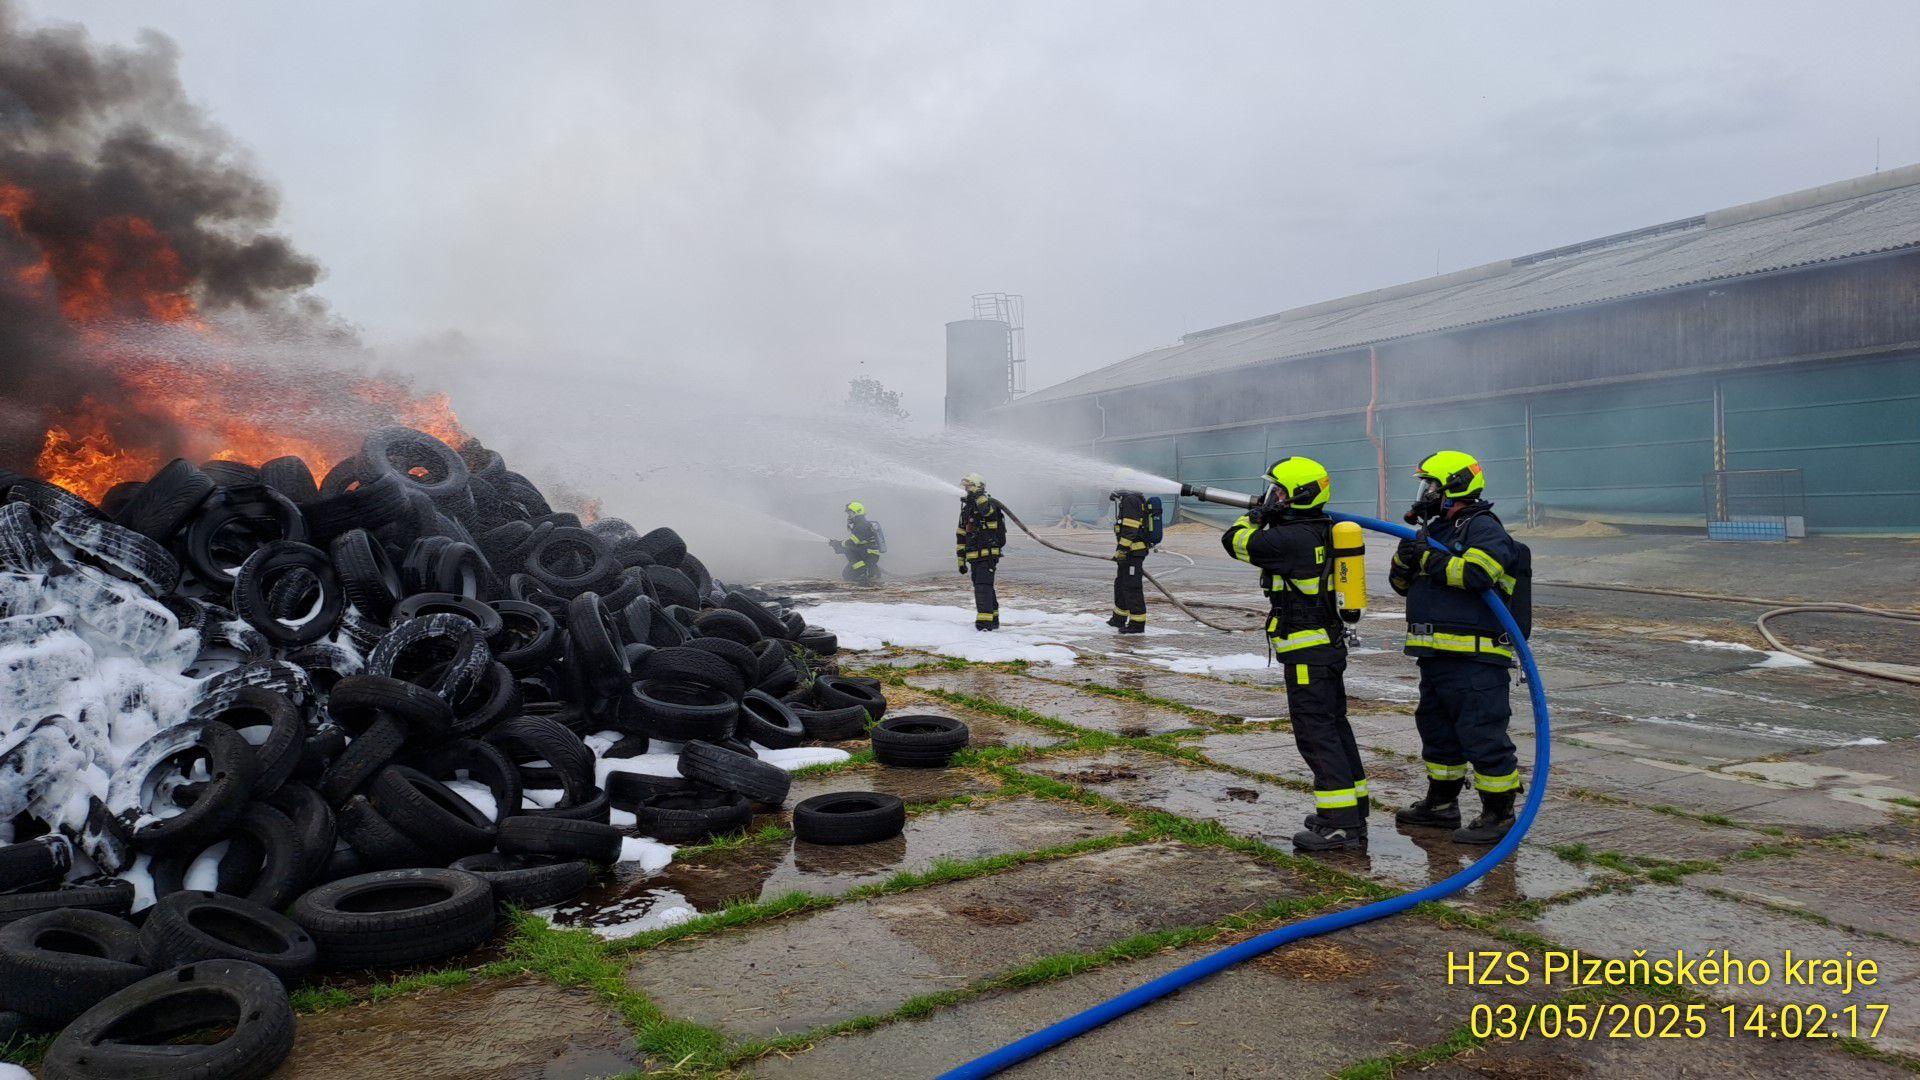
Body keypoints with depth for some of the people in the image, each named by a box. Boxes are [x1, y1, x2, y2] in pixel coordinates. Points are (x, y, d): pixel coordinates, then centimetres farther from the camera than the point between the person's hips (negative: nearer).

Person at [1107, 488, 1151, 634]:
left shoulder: (1130, 500, -14)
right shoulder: (1127, 502, 19)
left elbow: (1130, 529, -22)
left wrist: (1121, 550, -23)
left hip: (1133, 552, -11)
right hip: (1130, 553, 11)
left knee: (1132, 587, -7)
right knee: (1120, 584, 20)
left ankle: (1137, 624, -3)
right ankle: (1119, 619, 31)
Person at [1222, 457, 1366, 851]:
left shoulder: (1293, 539, -20)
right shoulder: (1322, 532, 9)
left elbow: (1237, 542, -13)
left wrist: (1254, 518, 4)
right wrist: (1269, 520, 16)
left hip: (1307, 652, -10)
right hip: (1331, 646, 10)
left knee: (1316, 734, -7)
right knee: (1334, 727, 17)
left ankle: (1340, 826, -7)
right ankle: (1353, 810, 26)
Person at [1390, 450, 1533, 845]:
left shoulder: (1483, 528, -10)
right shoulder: (1438, 529, 19)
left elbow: (1476, 573, -29)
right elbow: (1402, 583, 19)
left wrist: (1428, 559, -17)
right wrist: (1405, 558, -3)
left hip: (1474, 657, -10)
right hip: (1437, 656, 10)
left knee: (1482, 734, -7)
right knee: (1437, 729, 19)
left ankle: (1498, 815, 3)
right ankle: (1441, 803, 33)